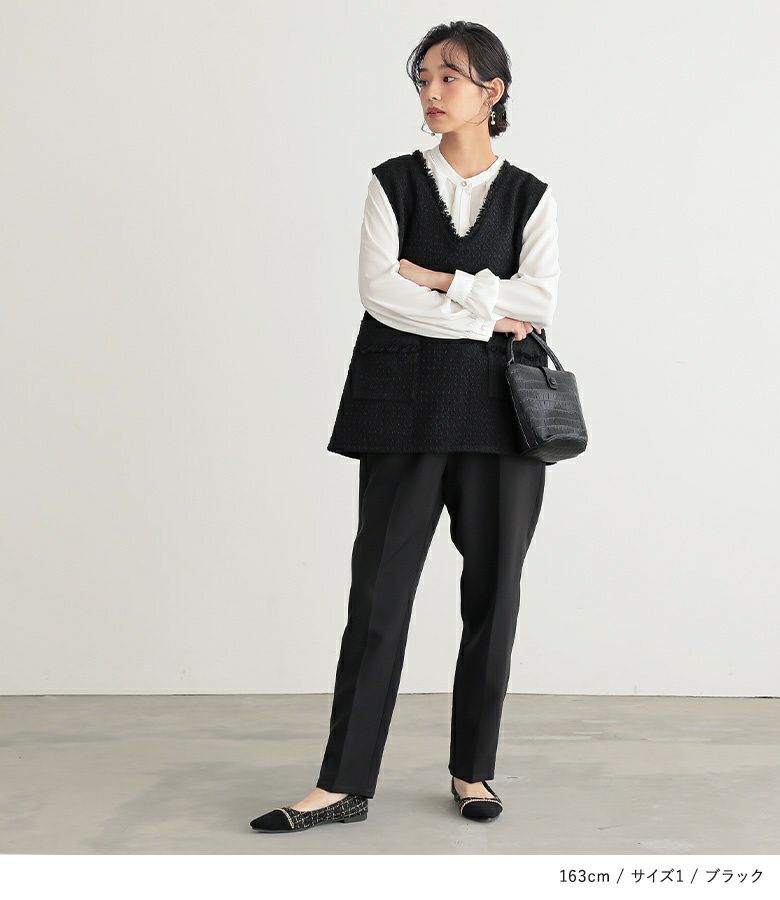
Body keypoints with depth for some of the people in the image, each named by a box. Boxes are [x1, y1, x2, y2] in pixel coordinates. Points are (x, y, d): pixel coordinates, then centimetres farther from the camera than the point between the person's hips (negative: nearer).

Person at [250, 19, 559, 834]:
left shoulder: (529, 198, 9)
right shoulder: (394, 182, 7)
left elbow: (537, 301, -5)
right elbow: (378, 291, -7)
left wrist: (439, 280, -8)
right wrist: (484, 319, -9)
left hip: (498, 410, 1)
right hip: (404, 407, -1)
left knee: (493, 593, 6)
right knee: (378, 592, -1)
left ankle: (472, 769, 21)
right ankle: (344, 784, 7)